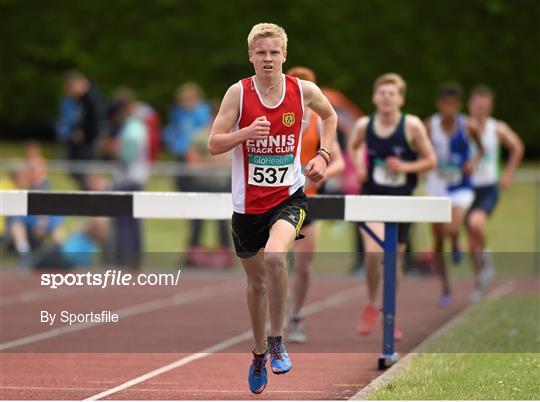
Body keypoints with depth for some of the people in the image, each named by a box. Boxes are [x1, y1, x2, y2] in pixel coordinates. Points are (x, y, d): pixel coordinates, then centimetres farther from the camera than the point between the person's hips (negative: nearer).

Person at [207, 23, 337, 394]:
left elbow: (330, 115, 19)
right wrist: (246, 133, -26)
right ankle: (259, 353, 37)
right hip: (247, 202, 1)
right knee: (256, 281, 14)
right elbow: (213, 145, -9)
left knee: (275, 256, -30)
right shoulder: (238, 93, -7)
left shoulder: (304, 91, -4)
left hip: (288, 196, -1)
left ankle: (277, 339, -12)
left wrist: (323, 155, 6)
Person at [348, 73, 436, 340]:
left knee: (395, 259, 10)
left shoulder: (412, 126, -10)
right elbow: (353, 147, 17)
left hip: (401, 200, 1)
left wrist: (406, 167, -18)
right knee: (374, 252, -22)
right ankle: (371, 305, 2)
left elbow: (430, 160, -2)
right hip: (371, 197, 0)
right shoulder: (364, 125, -4)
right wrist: (358, 167, -1)